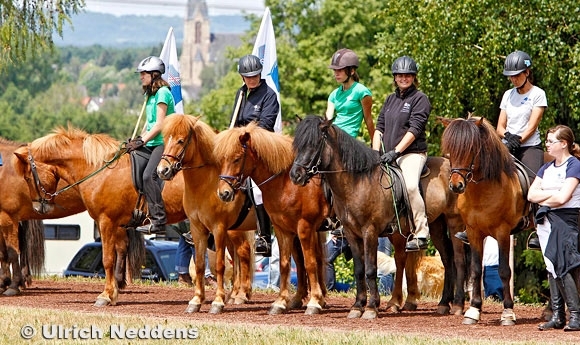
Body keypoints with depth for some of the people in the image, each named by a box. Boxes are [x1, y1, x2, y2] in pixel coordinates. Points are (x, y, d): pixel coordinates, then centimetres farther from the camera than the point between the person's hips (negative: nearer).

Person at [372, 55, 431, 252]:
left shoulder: (419, 99, -1)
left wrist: (395, 151, -18)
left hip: (412, 153, -8)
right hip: (388, 157, 8)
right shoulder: (390, 99, 20)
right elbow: (380, 127, 17)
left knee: (410, 185, -31)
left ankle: (421, 235, -28)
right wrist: (375, 153, 2)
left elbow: (414, 129, -11)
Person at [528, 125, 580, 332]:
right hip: (547, 221, 8)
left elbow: (562, 197, -18)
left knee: (560, 267, -15)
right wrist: (552, 194, -10)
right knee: (551, 268, 6)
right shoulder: (546, 168, 15)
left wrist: (543, 198, -2)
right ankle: (557, 316, 8)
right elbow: (531, 194, 6)